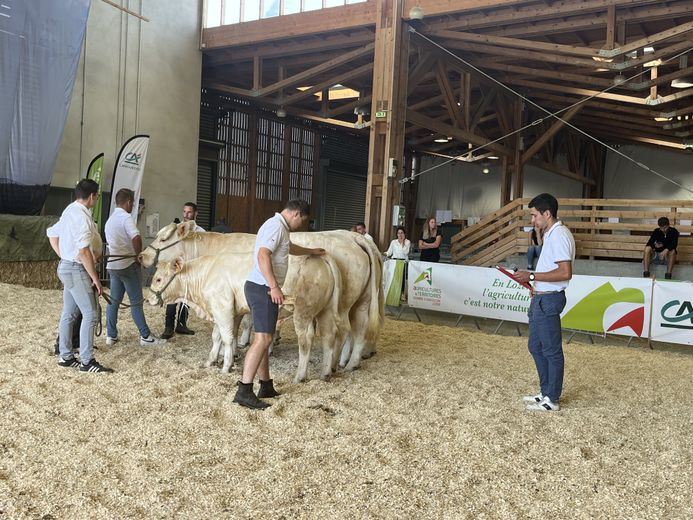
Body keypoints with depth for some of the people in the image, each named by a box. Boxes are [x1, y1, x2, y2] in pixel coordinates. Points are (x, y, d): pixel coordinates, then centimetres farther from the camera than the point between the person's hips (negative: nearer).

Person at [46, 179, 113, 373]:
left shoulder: (69, 211, 11)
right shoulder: (81, 216, -19)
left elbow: (51, 233, 21)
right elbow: (83, 252, -23)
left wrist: (64, 257, 18)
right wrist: (95, 279, -18)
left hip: (66, 267, 10)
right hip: (77, 270, -10)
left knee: (69, 314, 14)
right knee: (90, 314, -6)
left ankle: (65, 357, 22)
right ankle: (87, 361, -2)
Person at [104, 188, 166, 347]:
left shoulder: (110, 219, 15)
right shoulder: (125, 217, -13)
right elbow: (136, 238, -29)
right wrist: (138, 255, -14)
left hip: (112, 265, 8)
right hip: (128, 264, -8)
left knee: (113, 301, 12)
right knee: (136, 302, -3)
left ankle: (111, 335, 15)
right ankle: (145, 336, 3)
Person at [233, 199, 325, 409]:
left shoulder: (279, 227, 22)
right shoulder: (277, 226, -10)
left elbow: (289, 247, 44)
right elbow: (263, 255, -24)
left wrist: (311, 251, 59)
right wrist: (274, 286, -30)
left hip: (259, 287, 11)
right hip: (263, 288, -11)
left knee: (264, 338, 14)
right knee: (263, 339, -13)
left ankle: (266, 386, 22)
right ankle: (244, 391, -16)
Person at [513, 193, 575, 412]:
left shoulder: (559, 235, -17)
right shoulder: (551, 234, 15)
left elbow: (565, 273, -24)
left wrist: (532, 276, -21)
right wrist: (536, 285, 17)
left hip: (548, 300, -11)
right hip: (542, 298, 11)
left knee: (551, 350, 0)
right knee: (535, 346, 17)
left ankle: (552, 400, 10)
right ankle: (546, 392, 27)